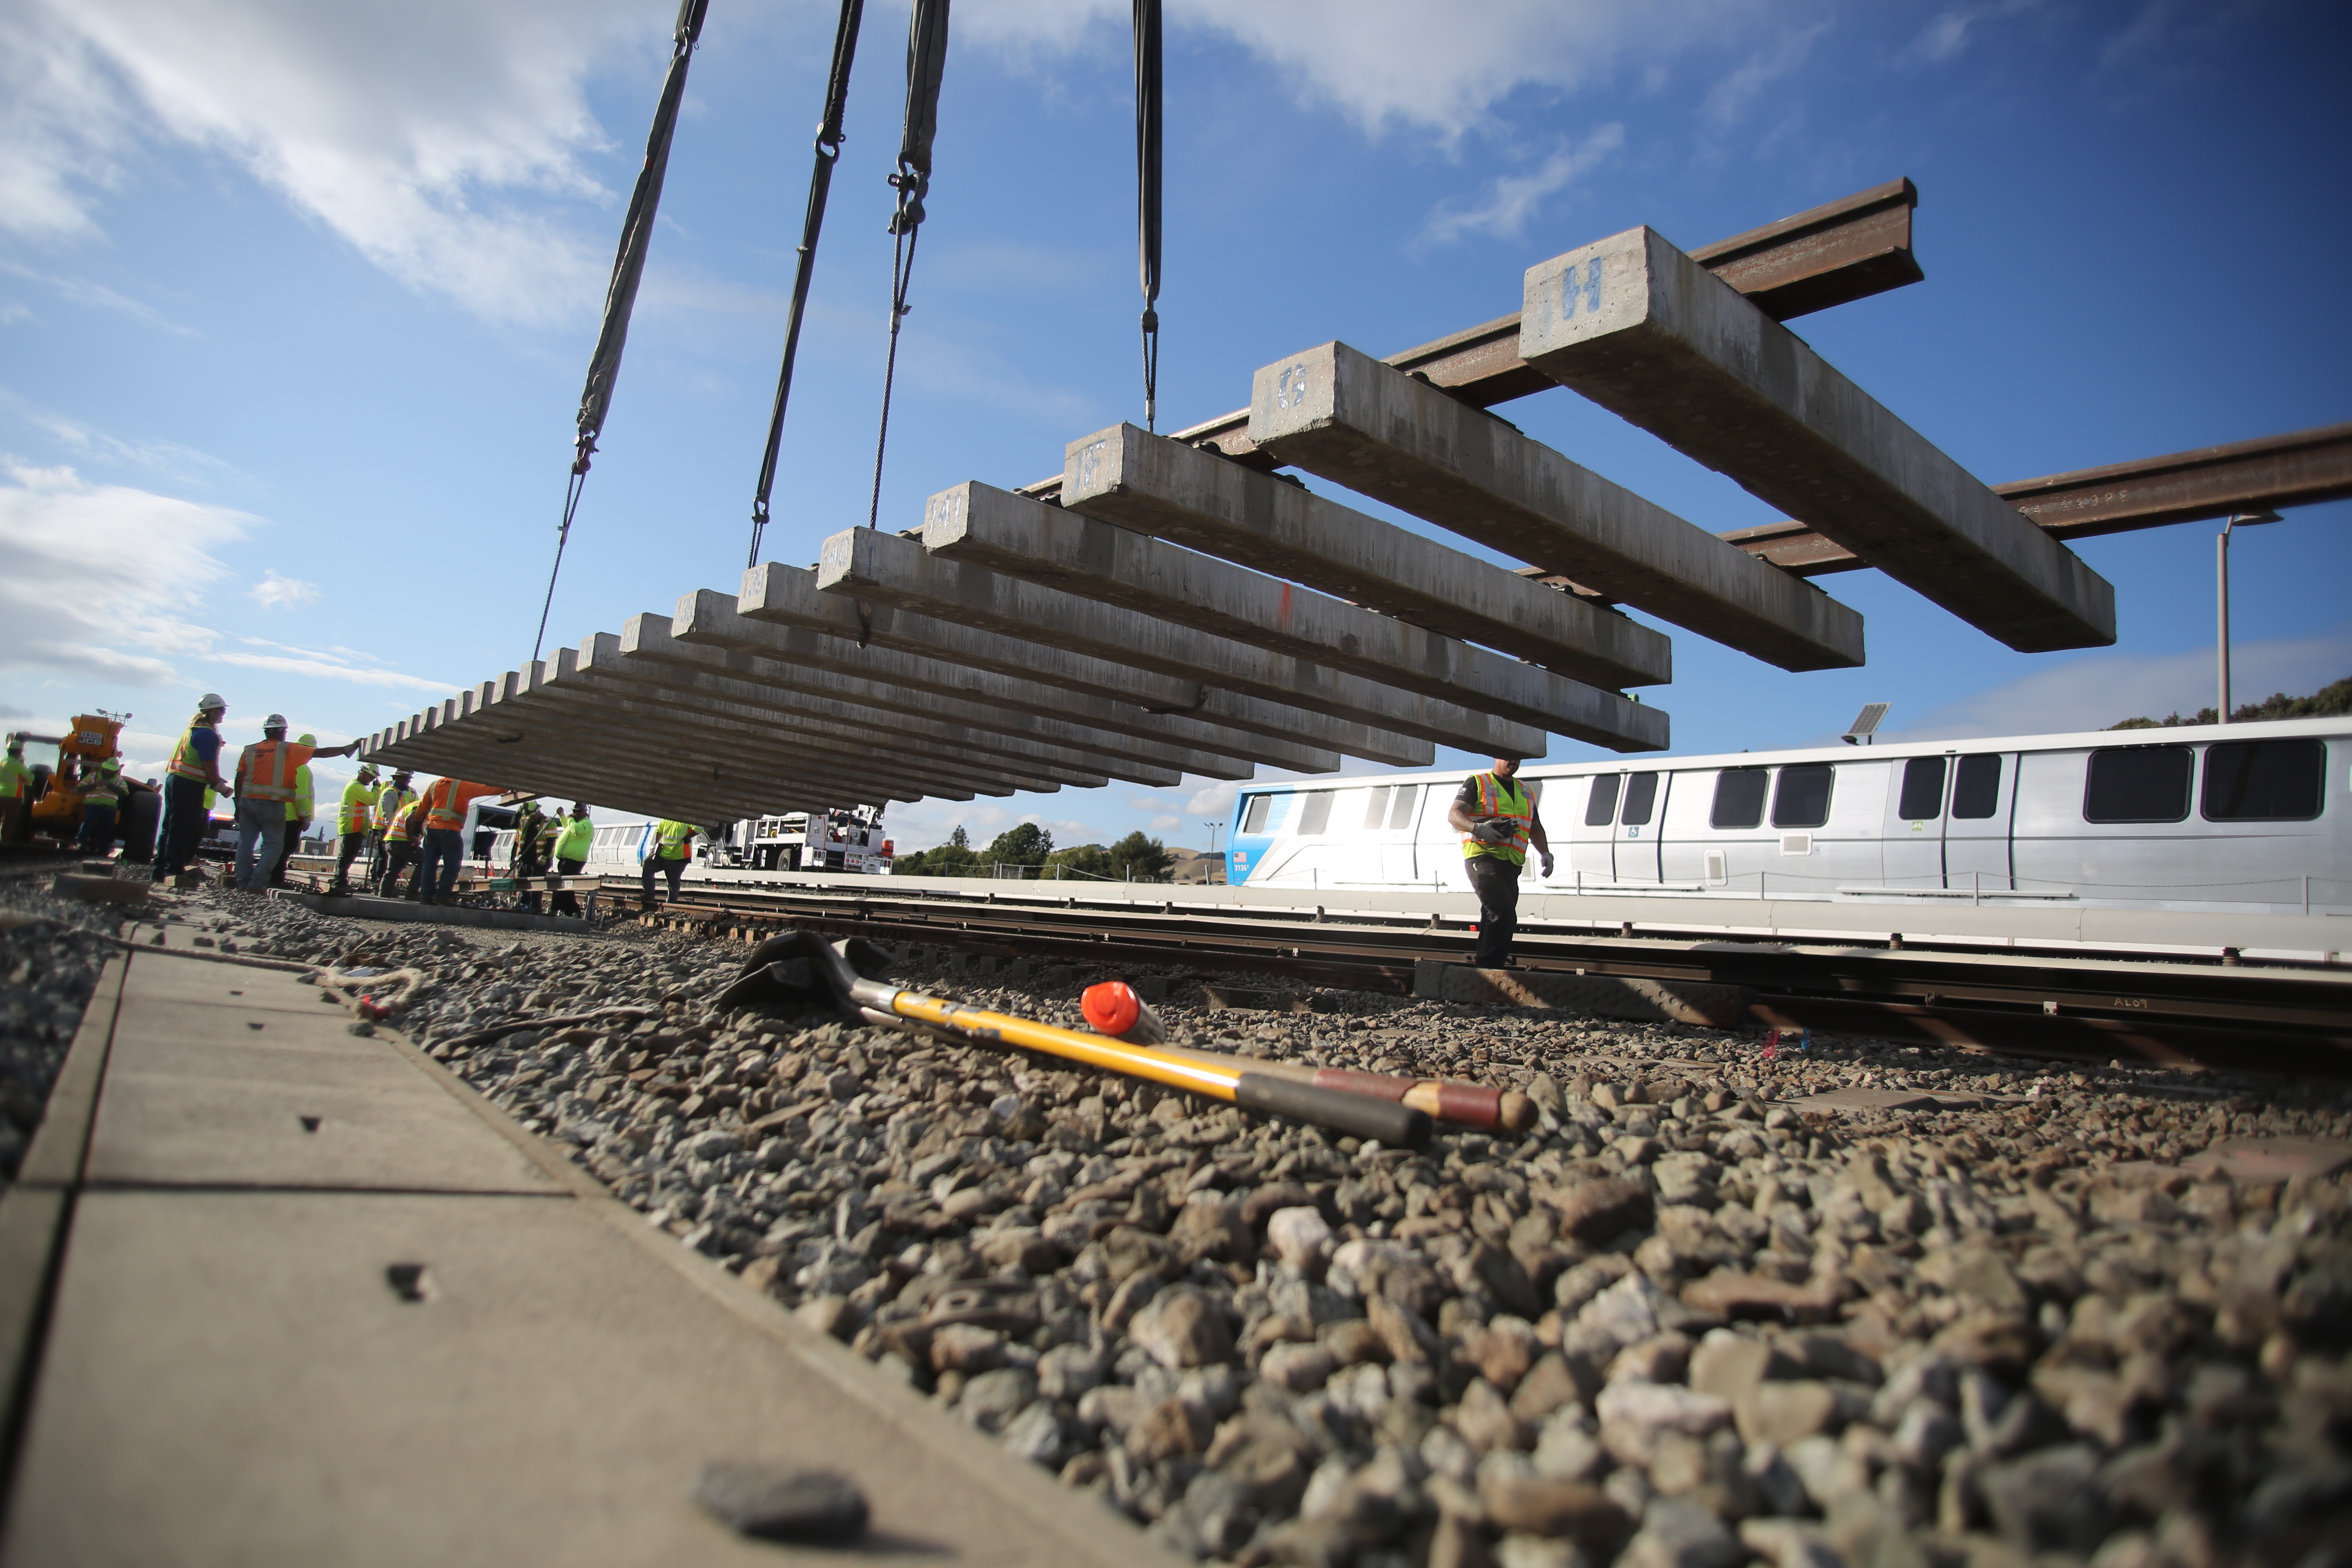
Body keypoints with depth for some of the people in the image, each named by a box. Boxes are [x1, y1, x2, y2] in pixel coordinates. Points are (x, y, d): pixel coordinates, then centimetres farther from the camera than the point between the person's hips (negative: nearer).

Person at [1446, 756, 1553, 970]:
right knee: (1503, 912, -21)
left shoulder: (1526, 791, 25)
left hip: (1511, 864, 7)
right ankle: (1488, 967, -18)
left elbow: (1535, 828, 30)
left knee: (1502, 919, 6)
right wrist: (1477, 828, -24)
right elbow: (1454, 815, -5)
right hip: (1483, 857, -7)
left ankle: (1484, 965, 15)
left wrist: (1545, 853, 12)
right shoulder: (1477, 783, 5)